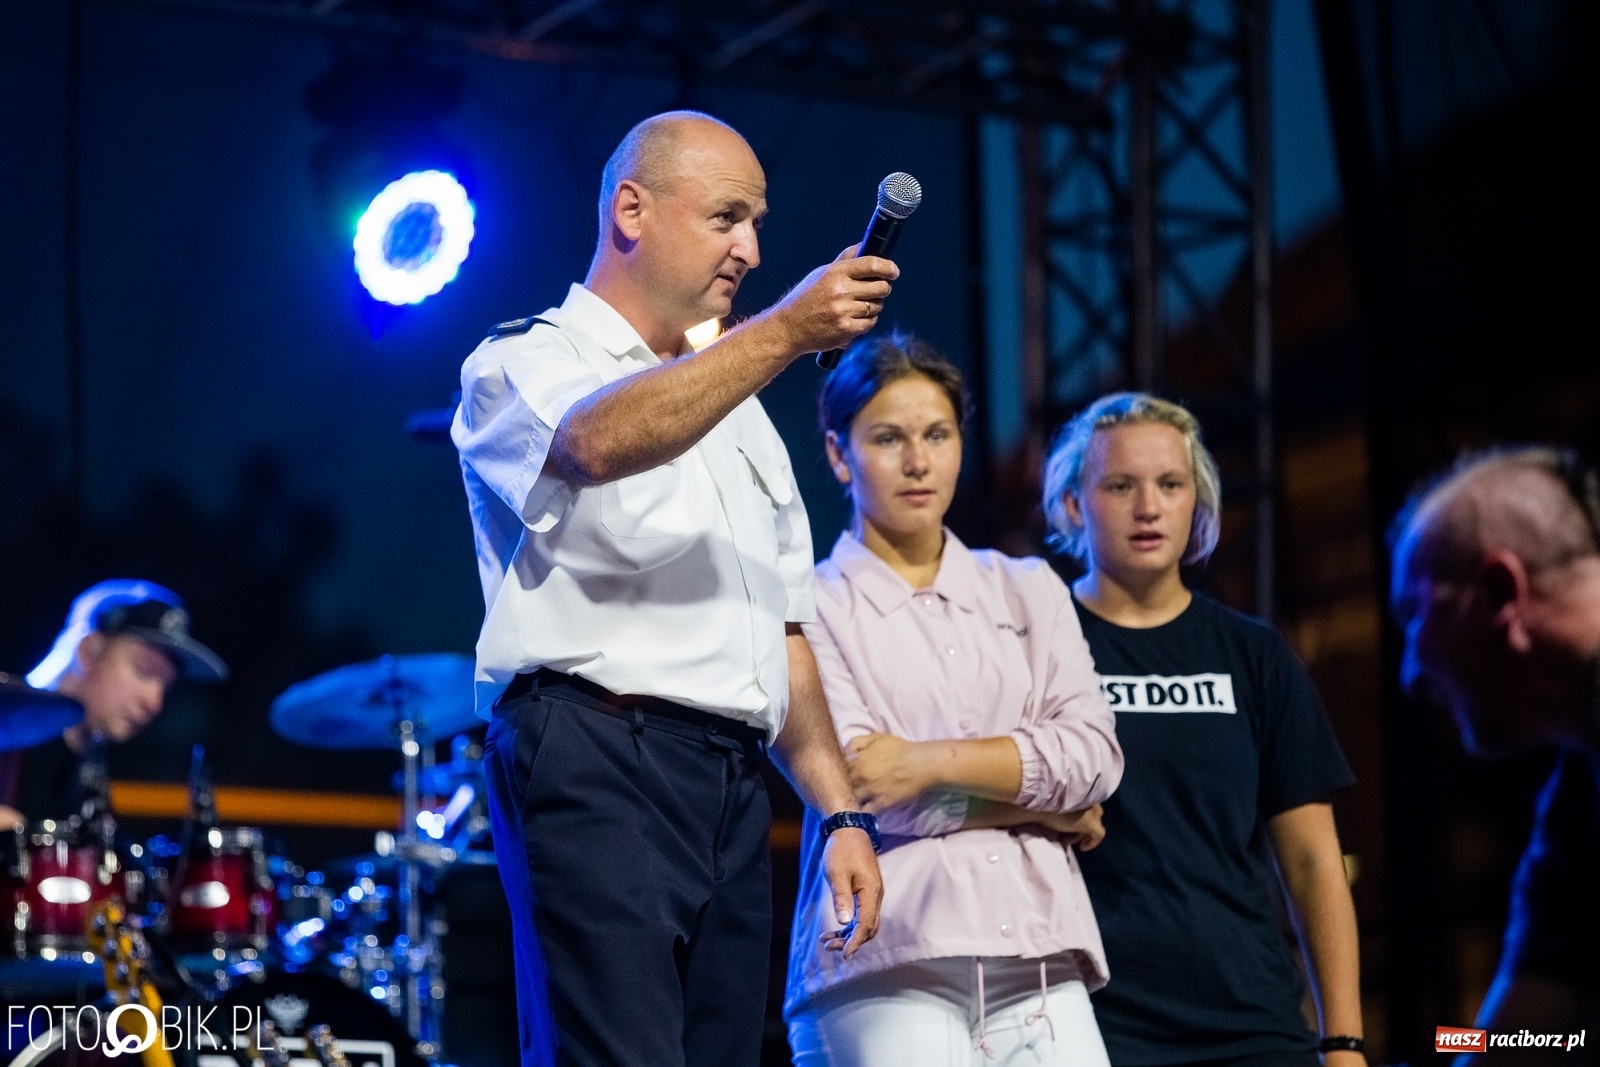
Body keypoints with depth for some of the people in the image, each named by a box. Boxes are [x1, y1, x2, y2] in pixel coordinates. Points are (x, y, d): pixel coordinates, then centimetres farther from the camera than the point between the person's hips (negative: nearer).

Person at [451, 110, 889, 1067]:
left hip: (734, 785, 7)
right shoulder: (523, 366, 4)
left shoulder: (739, 413, 27)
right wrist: (784, 333, -31)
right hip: (595, 761, -7)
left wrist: (841, 812, 14)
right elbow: (600, 443, -22)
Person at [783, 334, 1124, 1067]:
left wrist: (931, 761, -8)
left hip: (1040, 966, 4)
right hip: (887, 971, -3)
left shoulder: (1029, 592, 19)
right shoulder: (812, 607, 7)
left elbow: (1094, 754, 5)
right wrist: (1044, 805, 2)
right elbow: (857, 786, -6)